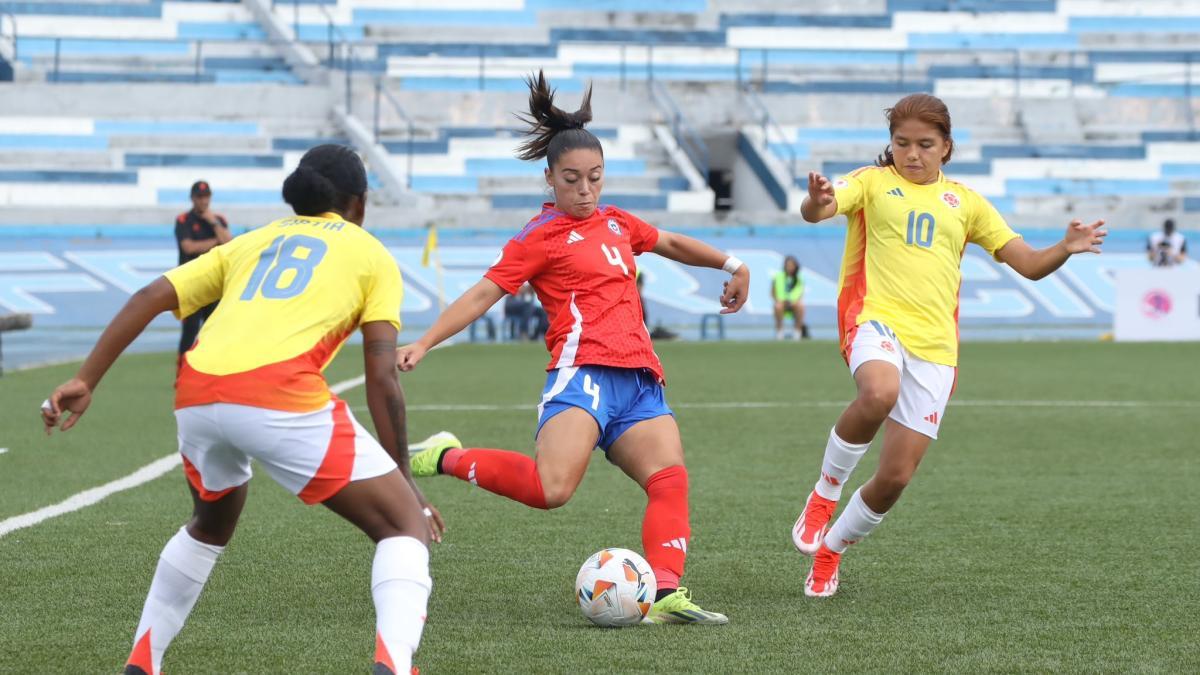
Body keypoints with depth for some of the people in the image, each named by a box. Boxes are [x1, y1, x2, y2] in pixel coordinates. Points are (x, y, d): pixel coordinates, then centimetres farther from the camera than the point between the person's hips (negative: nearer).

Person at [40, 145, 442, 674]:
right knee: (406, 524, 5)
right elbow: (382, 379, 10)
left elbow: (148, 298, 17)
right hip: (280, 395, -5)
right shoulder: (371, 254, 20)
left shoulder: (252, 242, 31)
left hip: (195, 394, 5)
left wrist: (84, 381, 13)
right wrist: (405, 480, 15)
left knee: (211, 524, 35)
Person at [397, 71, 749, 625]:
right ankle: (446, 459, -6)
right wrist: (423, 344, -14)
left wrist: (731, 265, 37)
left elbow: (670, 243, 40)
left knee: (670, 479, -15)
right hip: (585, 371, -7)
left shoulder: (617, 224, 22)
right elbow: (483, 293, -4)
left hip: (638, 379, 7)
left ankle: (665, 595, -23)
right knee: (551, 489, -25)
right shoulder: (540, 237, 2)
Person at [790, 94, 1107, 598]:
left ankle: (829, 549, 24)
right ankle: (824, 493, -14)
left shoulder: (964, 202, 19)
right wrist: (817, 204, -36)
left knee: (896, 477, -3)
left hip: (934, 347, 4)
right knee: (879, 393, -39)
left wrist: (1066, 249, -4)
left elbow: (1028, 264, 17)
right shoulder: (872, 183, 9)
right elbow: (817, 210, -12)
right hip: (876, 319, -3)